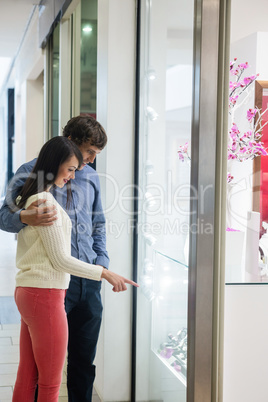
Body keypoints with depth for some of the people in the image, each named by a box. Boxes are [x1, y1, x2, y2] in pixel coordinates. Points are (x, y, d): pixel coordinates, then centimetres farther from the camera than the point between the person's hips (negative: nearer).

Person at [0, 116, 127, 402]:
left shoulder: (91, 177, 15)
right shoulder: (31, 172, -3)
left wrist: (102, 262, 10)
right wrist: (26, 217, -27)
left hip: (88, 280, 5)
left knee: (84, 359, 12)